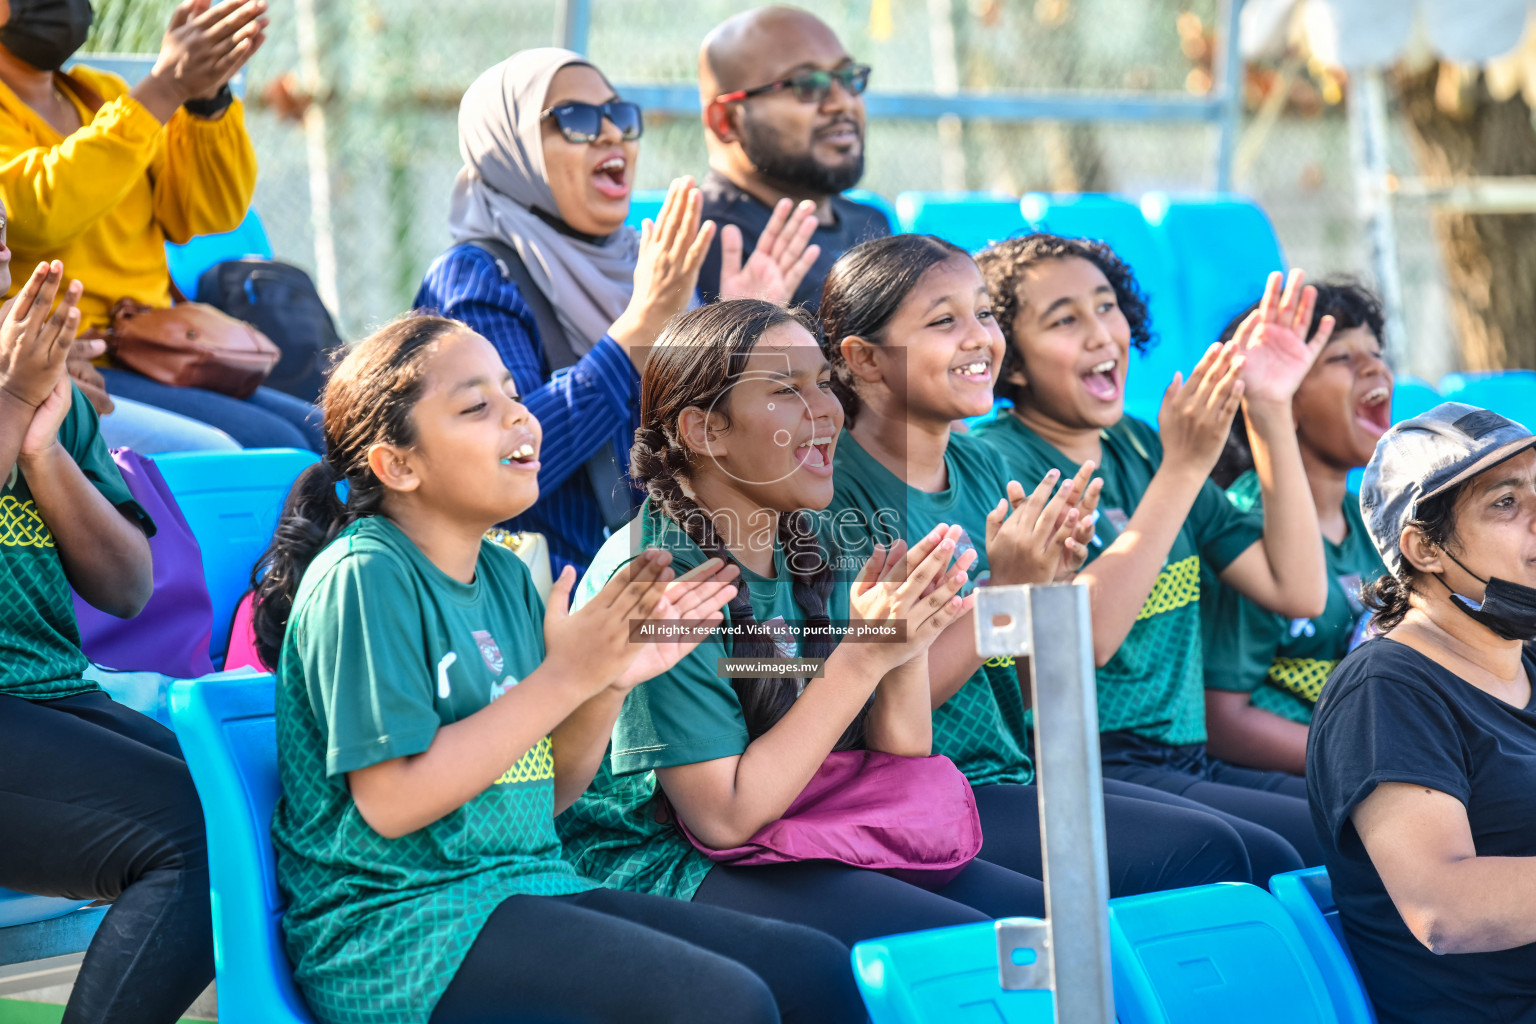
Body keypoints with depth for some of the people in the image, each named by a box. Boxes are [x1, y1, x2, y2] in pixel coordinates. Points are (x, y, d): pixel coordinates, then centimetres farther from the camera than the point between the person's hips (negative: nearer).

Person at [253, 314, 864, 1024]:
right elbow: (390, 802, -20)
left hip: (527, 883, 8)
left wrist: (612, 682, -3)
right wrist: (564, 678, -18)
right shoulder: (363, 577, -12)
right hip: (394, 925, -8)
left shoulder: (506, 577, 13)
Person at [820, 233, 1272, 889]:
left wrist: (1050, 579, -6)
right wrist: (1004, 589, -21)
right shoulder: (839, 485, -13)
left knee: (1267, 858, -3)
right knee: (1203, 855, -18)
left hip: (1013, 774, 8)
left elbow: (1034, 688, 13)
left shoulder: (980, 467, 11)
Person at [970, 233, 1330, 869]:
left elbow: (1298, 592, 11)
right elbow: (1083, 637, -19)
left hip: (1189, 767, 7)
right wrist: (1183, 469, -20)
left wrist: (1271, 413, 5)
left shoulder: (1143, 450, 16)